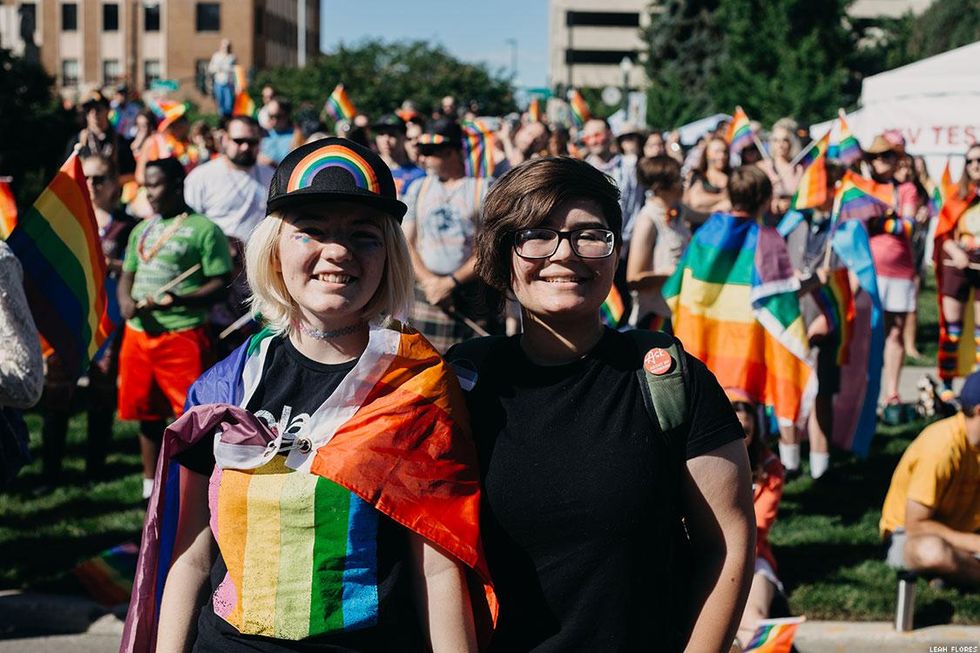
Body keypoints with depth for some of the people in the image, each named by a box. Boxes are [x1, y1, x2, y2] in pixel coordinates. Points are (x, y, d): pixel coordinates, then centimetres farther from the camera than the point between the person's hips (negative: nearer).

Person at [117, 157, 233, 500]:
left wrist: (180, 299, -24)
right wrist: (125, 300, -2)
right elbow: (127, 275, 22)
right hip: (138, 333, 7)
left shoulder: (203, 228, -5)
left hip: (183, 334, -7)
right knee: (146, 413, 14)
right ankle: (150, 486, 27)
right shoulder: (142, 230, 17)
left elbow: (221, 284, -9)